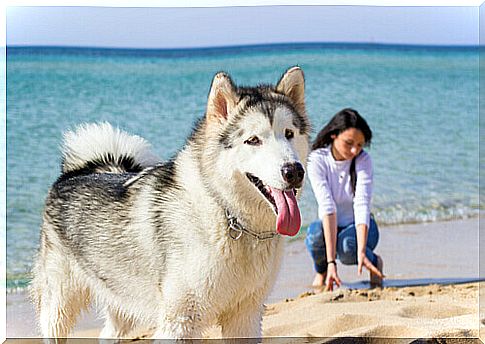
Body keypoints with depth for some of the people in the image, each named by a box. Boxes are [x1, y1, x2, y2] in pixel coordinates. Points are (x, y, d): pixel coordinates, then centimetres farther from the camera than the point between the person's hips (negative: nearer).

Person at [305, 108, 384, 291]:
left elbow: (362, 205, -29)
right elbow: (327, 207, -30)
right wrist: (331, 262, -38)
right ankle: (321, 271, 1)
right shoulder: (317, 159, -19)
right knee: (315, 233, -34)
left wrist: (361, 253, -44)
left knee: (347, 246, -35)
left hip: (359, 227, -1)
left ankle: (374, 262, 1)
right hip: (331, 226, 1)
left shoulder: (363, 160, -18)